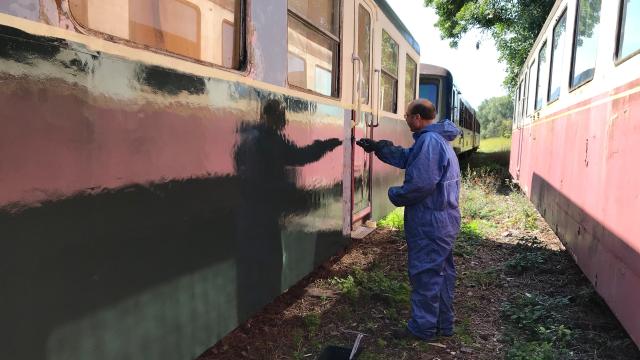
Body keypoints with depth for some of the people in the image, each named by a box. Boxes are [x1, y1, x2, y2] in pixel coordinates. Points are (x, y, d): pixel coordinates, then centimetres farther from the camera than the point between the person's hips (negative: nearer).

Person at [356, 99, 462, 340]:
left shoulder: (429, 141, -21)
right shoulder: (439, 139, 13)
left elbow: (420, 183, -28)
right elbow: (406, 158, 22)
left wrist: (395, 195, -12)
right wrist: (377, 147, 20)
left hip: (429, 223, -10)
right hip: (445, 221, 10)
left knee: (424, 275, 2)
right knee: (442, 272, 18)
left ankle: (422, 328, 15)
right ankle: (443, 324, 31)